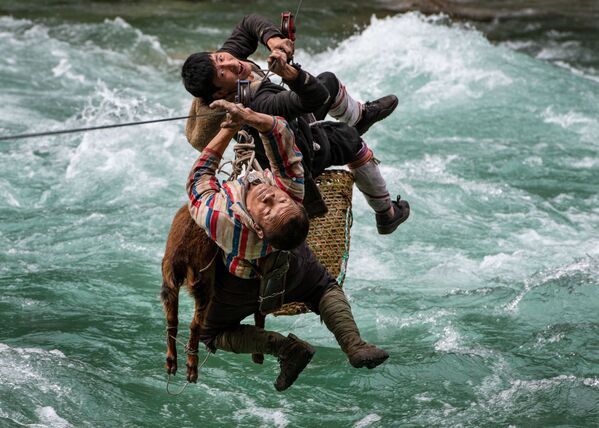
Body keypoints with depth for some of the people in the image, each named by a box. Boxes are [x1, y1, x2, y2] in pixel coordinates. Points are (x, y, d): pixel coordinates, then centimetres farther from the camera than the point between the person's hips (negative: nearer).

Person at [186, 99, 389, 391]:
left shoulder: (220, 221, -50)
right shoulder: (291, 190, -42)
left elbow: (199, 177, -31)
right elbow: (281, 132, -37)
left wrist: (229, 129, -30)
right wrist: (251, 118, -55)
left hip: (241, 287, -3)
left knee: (211, 334, 22)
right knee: (325, 288, 30)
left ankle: (286, 347, 2)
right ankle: (354, 345, 2)